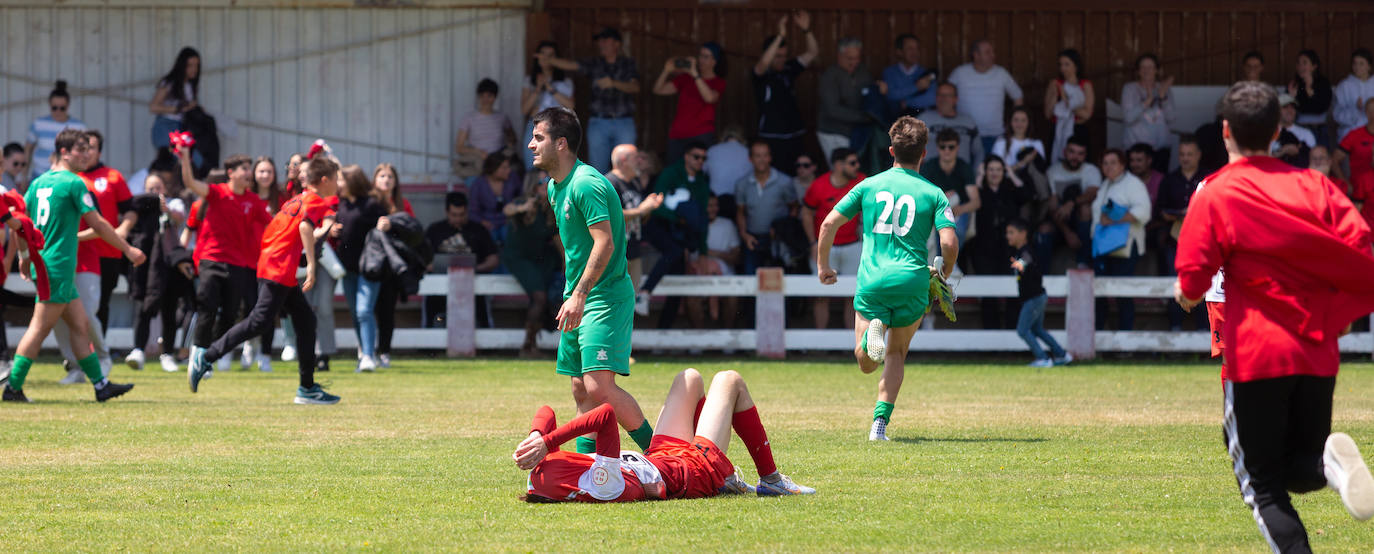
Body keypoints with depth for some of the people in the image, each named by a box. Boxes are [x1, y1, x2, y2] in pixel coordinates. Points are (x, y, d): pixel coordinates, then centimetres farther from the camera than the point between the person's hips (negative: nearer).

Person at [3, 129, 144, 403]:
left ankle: (101, 385, 14)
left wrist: (24, 256, 25)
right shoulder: (73, 183, -11)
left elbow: (16, 220, 14)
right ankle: (13, 387, -8)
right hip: (57, 267, -9)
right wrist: (128, 250, -2)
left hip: (45, 264, 9)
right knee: (40, 328, -7)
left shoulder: (39, 182, 12)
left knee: (81, 326, 11)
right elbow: (98, 224, -10)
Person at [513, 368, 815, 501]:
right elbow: (606, 415, -57)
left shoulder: (540, 478, -23)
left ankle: (725, 480, 36)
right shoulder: (597, 487, -46)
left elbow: (546, 413, -13)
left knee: (690, 378, 26)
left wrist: (538, 435, -34)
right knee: (729, 380, 12)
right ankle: (770, 479, 28)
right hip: (698, 470, -7)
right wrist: (546, 441, -55)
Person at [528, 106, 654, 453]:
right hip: (579, 299, 10)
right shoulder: (555, 187, 15)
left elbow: (604, 243, -25)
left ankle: (657, 450, -8)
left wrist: (579, 295, -29)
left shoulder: (586, 184, -17)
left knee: (599, 386, -19)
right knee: (581, 392, 7)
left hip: (606, 296, -10)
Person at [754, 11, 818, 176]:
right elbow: (763, 64, -27)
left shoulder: (789, 69, 9)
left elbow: (812, 53, 5)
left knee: (794, 175, 3)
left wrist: (806, 30, -11)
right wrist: (780, 36, -33)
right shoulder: (762, 74, -5)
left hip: (794, 135, 5)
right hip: (771, 136, -5)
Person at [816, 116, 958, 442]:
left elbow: (829, 224, 6)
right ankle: (880, 423, 6)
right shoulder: (933, 194, 3)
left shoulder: (870, 185, 8)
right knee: (896, 354, 19)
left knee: (866, 363, 8)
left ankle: (872, 331, -27)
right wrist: (944, 275, 14)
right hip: (912, 281, 0)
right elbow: (950, 244, -7)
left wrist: (822, 266, 19)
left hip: (872, 282, 0)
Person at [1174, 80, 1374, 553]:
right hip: (1318, 353, 4)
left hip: (1254, 354, -4)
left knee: (1263, 486, 4)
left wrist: (1187, 292, 14)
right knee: (1299, 471, 16)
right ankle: (1329, 461, -19)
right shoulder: (1314, 186, 7)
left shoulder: (1213, 196, -4)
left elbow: (1192, 282, -9)